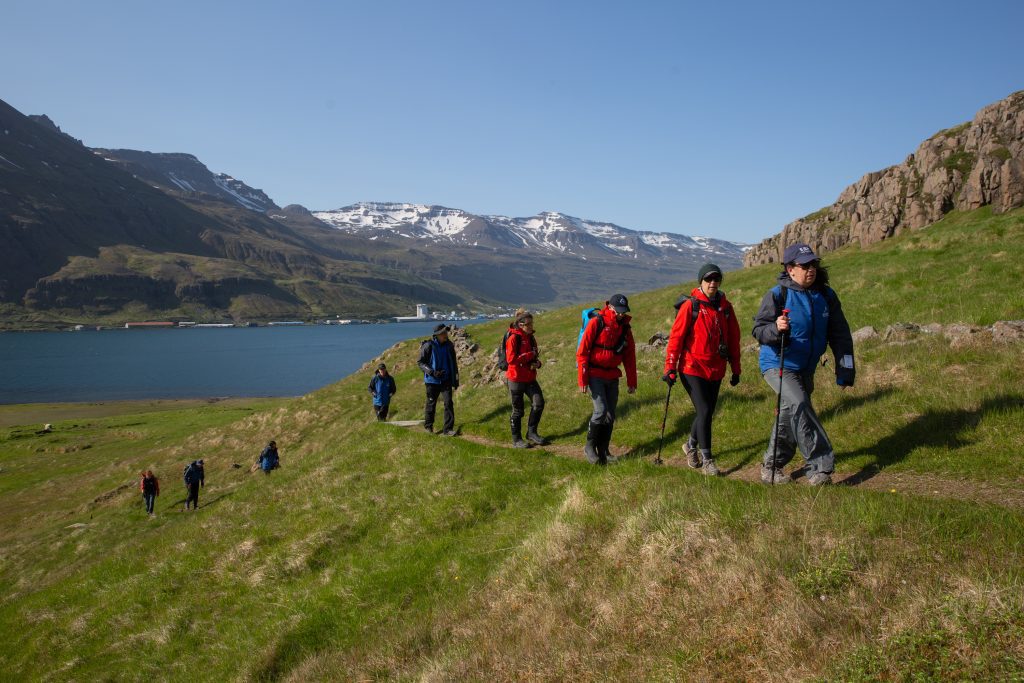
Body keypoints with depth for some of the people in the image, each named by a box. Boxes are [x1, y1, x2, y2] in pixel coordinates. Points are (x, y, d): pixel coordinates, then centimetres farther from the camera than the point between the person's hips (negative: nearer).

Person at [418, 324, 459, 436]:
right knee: (431, 404, 10)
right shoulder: (428, 346, -12)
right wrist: (432, 372, -19)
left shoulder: (449, 345, 2)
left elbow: (454, 363, 13)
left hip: (446, 380, 3)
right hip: (432, 380, -3)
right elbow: (420, 362, -7)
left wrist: (455, 380, 14)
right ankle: (428, 426, 32)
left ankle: (448, 429, -3)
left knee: (448, 403, -8)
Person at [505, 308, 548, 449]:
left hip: (530, 378, 7)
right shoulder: (513, 338, -13)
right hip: (516, 379, -6)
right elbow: (511, 359, -21)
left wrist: (537, 363, 1)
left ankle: (531, 432, 11)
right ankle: (516, 439, 15)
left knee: (539, 403, -6)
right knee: (518, 410, 2)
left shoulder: (531, 338, 11)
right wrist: (530, 355, -18)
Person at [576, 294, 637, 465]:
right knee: (601, 410, -15)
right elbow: (582, 351, -11)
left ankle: (603, 450, 18)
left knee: (611, 414, 6)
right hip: (595, 375, -5)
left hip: (612, 377, 6)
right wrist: (583, 380, -13)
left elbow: (630, 356, 12)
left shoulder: (625, 327, 6)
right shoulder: (596, 323, -10)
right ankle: (590, 447, 2)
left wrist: (631, 382, 10)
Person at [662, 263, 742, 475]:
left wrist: (736, 369, 13)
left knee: (707, 412, 13)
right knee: (704, 411, -10)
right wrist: (670, 368, -11)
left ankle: (691, 445, 37)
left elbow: (733, 338, 12)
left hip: (716, 370, 5)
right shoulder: (690, 305, -9)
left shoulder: (725, 306, 6)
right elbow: (676, 336, -9)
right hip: (693, 368, -5)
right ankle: (706, 459, 2)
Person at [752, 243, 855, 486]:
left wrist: (845, 370, 4)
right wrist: (776, 328, -36)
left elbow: (840, 335, 6)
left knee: (789, 416, 13)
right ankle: (821, 465, -24)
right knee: (798, 405, -27)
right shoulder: (777, 294, -13)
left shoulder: (826, 295, 1)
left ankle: (772, 466, 30)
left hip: (806, 368, 6)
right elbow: (758, 329, -14)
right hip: (777, 365, -6)